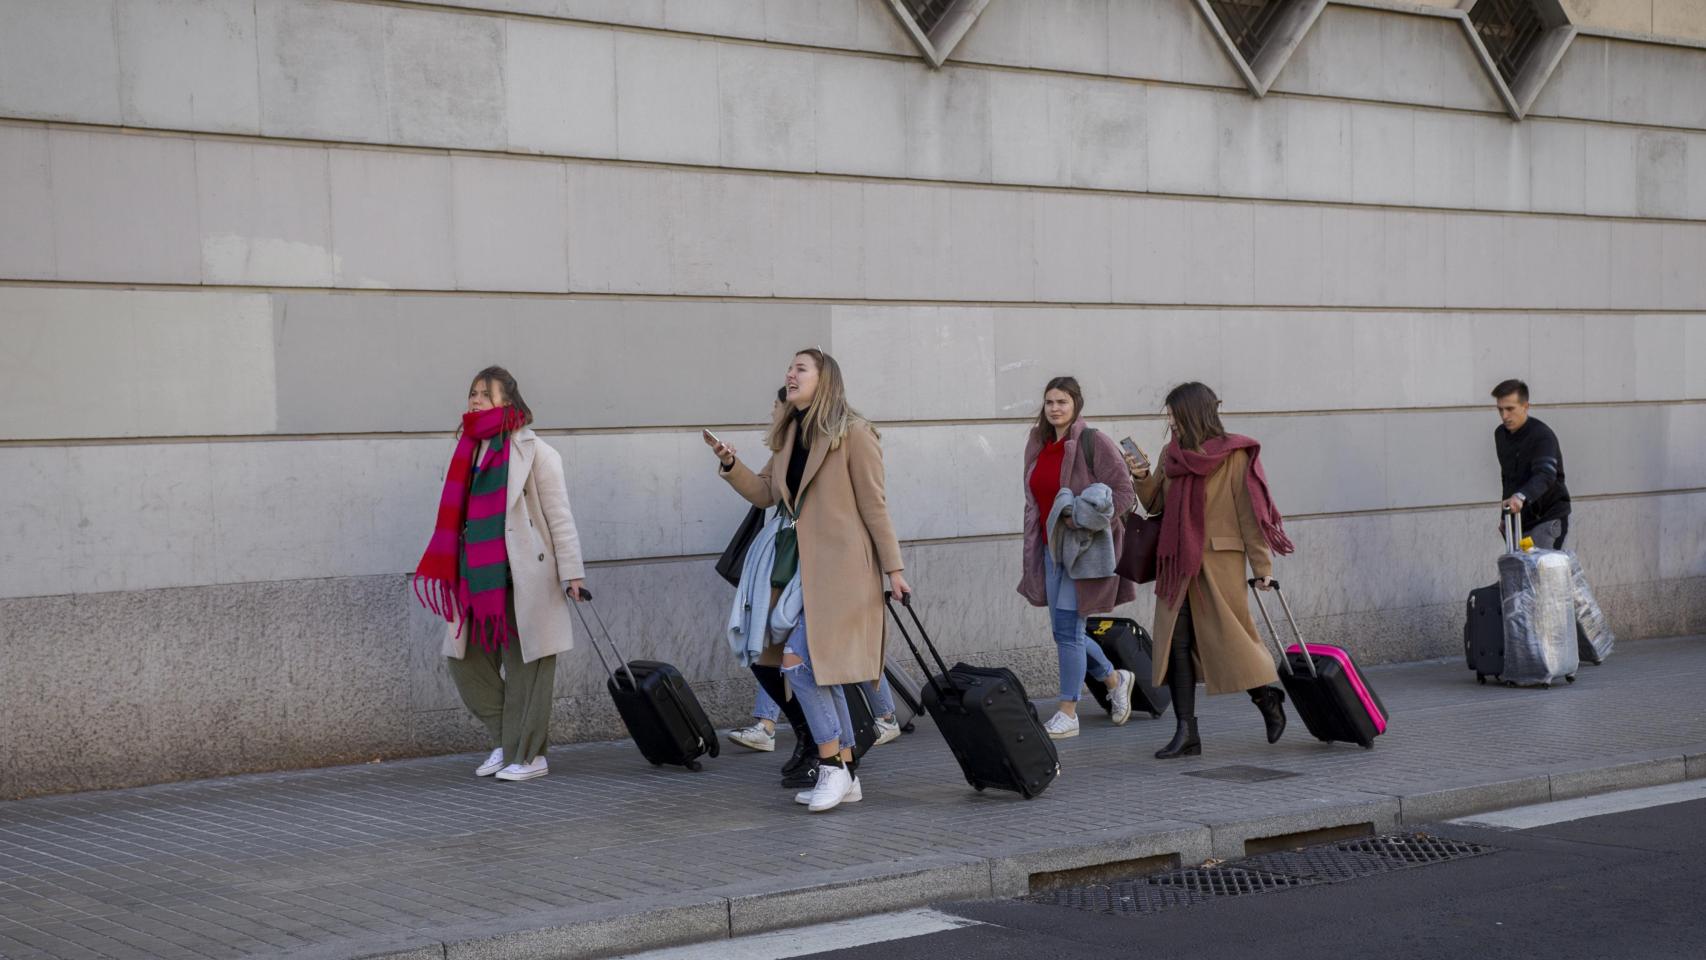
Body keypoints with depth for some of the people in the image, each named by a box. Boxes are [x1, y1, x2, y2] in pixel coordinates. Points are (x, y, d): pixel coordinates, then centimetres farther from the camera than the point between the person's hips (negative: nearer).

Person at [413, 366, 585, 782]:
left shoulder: (534, 452, -3)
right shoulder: (471, 452, 14)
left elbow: (559, 515, -5)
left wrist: (571, 571, -10)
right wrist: (455, 571, 17)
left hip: (524, 574, -7)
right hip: (477, 577, 7)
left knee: (525, 663, -1)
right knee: (465, 658, 5)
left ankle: (529, 754, 8)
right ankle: (505, 740, 19)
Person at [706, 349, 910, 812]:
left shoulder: (853, 433, -8)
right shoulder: (789, 435, 14)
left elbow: (874, 505, -9)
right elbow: (764, 493, 15)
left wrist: (893, 568, -8)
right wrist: (731, 465, -2)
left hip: (841, 566, -8)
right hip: (806, 564, 8)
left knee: (799, 660, -15)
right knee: (820, 668, 11)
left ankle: (832, 764, -5)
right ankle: (844, 774, 19)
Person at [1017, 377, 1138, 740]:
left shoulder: (1094, 443, -10)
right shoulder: (1038, 445, 11)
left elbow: (1124, 491, -11)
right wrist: (1032, 552, 18)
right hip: (1052, 547, 7)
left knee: (1067, 629, -9)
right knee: (1064, 631, 10)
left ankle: (1067, 714, 0)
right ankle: (1115, 679, 33)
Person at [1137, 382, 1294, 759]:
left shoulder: (1234, 455, -7)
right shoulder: (1172, 456, 11)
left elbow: (1249, 512, -7)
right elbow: (1157, 505, 16)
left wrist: (1262, 565, -8)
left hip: (1218, 561, -6)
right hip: (1177, 562, 6)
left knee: (1228, 636, -2)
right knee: (1177, 643, 0)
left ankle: (1269, 698, 26)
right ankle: (1186, 733, 3)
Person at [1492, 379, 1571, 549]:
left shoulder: (1542, 436, -18)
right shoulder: (1500, 435, 6)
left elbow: (1545, 475, -35)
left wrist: (1521, 496, -52)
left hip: (1548, 517, -7)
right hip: (1519, 518, 7)